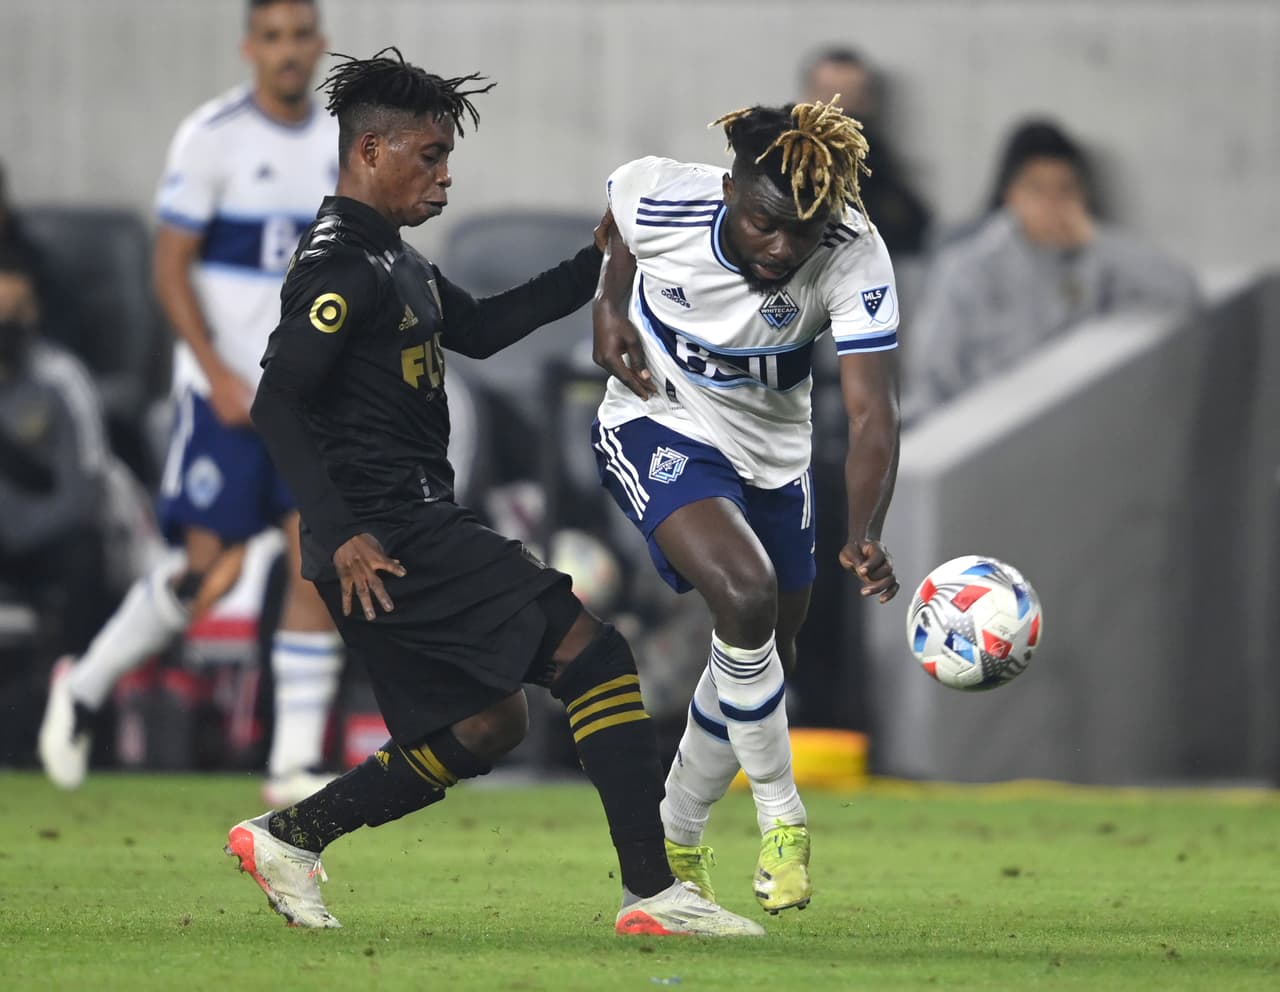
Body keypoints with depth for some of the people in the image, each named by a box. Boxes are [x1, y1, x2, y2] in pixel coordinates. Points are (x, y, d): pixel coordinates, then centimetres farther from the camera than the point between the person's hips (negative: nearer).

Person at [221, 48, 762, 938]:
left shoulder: (394, 262, 18)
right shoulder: (339, 265, -14)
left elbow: (478, 330, 30)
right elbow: (278, 403, -20)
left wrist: (599, 265, 23)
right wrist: (341, 536, -25)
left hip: (423, 523, 11)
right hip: (387, 540, -11)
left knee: (486, 725, 16)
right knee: (590, 648, -12)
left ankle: (285, 838, 19)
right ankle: (652, 893, -14)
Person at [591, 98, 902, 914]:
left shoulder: (856, 258, -28)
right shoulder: (655, 196, -26)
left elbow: (872, 413, -33)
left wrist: (866, 536, -46)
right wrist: (608, 307, -9)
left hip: (775, 455, 3)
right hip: (659, 427, -3)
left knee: (768, 659, 14)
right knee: (745, 591, -28)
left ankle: (676, 838, 38)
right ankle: (783, 818, -10)